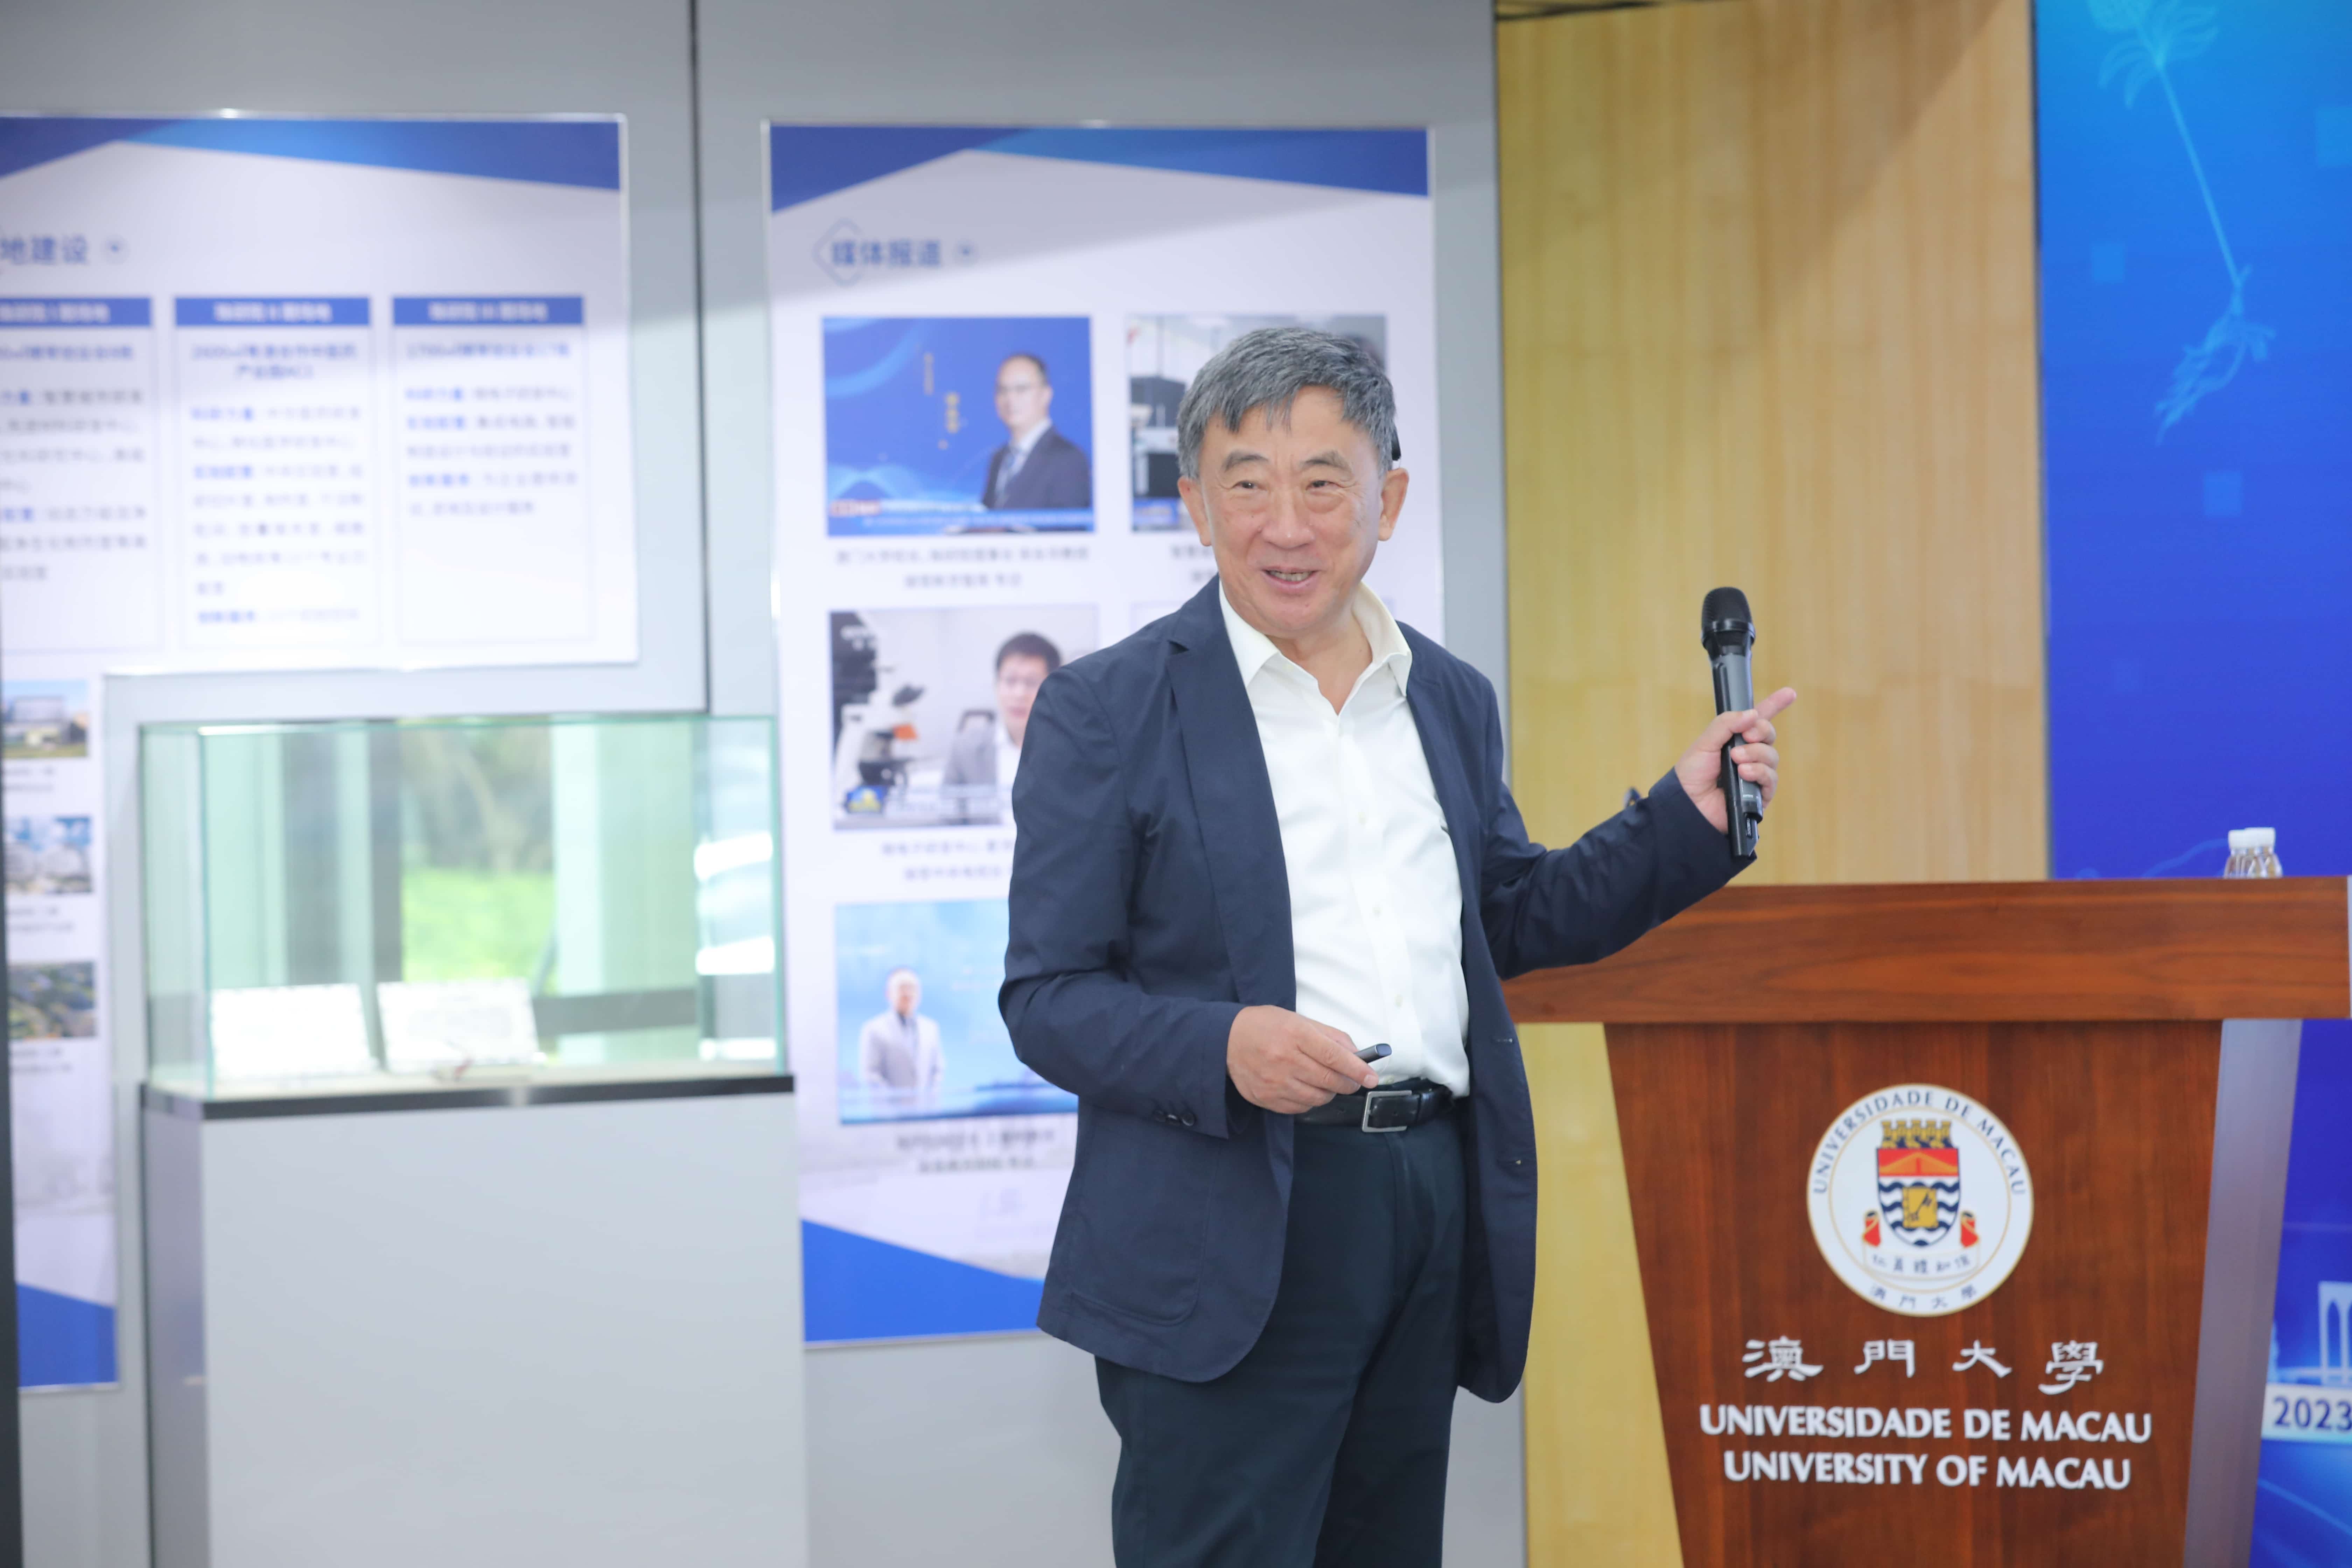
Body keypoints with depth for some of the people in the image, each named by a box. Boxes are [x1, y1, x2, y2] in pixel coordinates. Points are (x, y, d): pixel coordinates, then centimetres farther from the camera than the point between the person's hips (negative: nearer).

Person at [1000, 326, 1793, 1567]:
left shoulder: (1451, 701, 14)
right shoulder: (1105, 711, -3)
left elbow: (1511, 920, 23)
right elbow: (1046, 998, -5)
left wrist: (1687, 816, 9)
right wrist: (1221, 1050, -23)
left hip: (1436, 1217, 6)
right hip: (1233, 1234, -5)